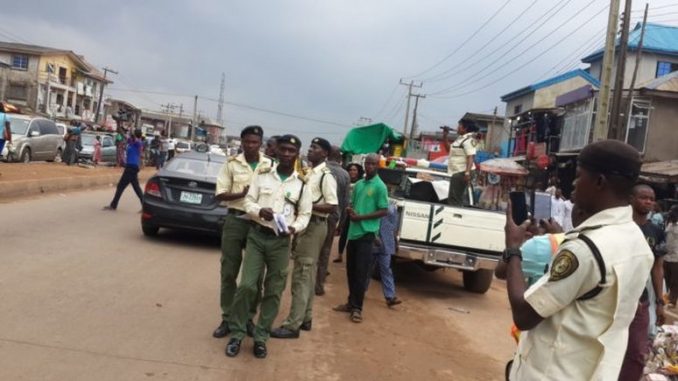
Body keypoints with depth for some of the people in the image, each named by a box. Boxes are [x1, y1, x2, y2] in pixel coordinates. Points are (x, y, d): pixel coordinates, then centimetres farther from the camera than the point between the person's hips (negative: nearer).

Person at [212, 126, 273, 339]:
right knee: (229, 272, 4)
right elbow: (220, 194, -2)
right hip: (235, 220, 0)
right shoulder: (232, 164, 1)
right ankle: (227, 319, 16)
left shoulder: (270, 166, 2)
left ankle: (249, 318, 23)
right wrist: (242, 194, -19)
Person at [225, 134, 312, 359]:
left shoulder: (301, 183, 2)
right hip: (257, 235, -1)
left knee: (273, 292, 6)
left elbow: (305, 213, 6)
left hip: (281, 241, 1)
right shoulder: (262, 175, 3)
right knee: (247, 285, -6)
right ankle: (236, 334, 10)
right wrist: (259, 211, -18)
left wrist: (295, 227, -14)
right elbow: (248, 202, 3)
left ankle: (261, 337, 19)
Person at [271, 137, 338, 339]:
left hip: (314, 227, -9)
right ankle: (305, 318, 26)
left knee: (302, 276, -8)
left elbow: (332, 206, -18)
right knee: (306, 275, 15)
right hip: (304, 225, 9)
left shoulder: (326, 176, -12)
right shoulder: (309, 173, 13)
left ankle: (292, 325, -4)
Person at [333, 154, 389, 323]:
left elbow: (383, 211, -10)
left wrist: (360, 217, -16)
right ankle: (351, 302, 23)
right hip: (353, 232, 6)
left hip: (367, 233, -6)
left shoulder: (380, 186, -7)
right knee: (350, 270, 11)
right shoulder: (358, 184, 13)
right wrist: (349, 210, -4)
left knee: (361, 272, -3)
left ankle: (357, 307, 3)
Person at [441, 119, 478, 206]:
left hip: (461, 173, -11)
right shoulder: (460, 138, 18)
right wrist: (445, 136, 18)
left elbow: (470, 157, -23)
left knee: (455, 198, -15)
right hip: (456, 172, 11)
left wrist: (467, 172, -32)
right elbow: (449, 149, 30)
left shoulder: (468, 140, -13)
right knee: (452, 198, 16)